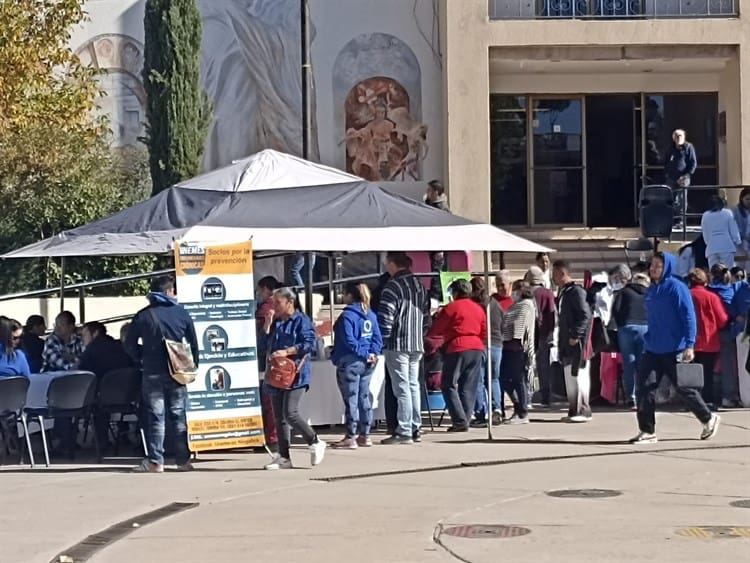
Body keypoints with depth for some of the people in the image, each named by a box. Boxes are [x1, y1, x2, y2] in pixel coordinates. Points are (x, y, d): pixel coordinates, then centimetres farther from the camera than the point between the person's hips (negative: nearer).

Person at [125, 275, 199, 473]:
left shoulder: (143, 315, 0)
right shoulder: (182, 314, 2)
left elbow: (129, 345, 1)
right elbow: (194, 344, 4)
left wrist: (141, 361, 15)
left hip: (152, 373, -1)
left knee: (155, 417, 1)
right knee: (178, 415, 7)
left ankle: (155, 461, -3)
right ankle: (183, 460, 8)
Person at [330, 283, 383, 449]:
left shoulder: (347, 316, -15)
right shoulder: (370, 315, 9)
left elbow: (349, 341, -21)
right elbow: (377, 338, 8)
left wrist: (365, 354, -15)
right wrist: (373, 353, -2)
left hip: (350, 362, -8)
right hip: (366, 363, 8)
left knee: (351, 400, -3)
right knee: (364, 398, 13)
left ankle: (351, 438, -1)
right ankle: (365, 435, 18)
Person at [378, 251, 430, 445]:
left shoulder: (393, 286, -12)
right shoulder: (419, 285, 14)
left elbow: (385, 318, -16)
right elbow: (426, 317, 18)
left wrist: (382, 342, -8)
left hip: (397, 344, -8)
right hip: (417, 345, 8)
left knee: (402, 388, -7)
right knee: (414, 386, 13)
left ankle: (404, 432, -7)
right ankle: (415, 429, 17)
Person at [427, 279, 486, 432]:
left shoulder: (451, 307, -4)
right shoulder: (479, 309, 15)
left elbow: (435, 331, 1)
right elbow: (484, 333, 19)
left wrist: (427, 335, 19)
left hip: (457, 349, -6)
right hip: (477, 349, 6)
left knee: (449, 385, -1)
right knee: (468, 387, 9)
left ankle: (460, 421, -10)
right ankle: (465, 421, 6)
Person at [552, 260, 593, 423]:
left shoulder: (576, 291, -13)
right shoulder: (562, 292, 15)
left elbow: (586, 315, -18)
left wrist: (575, 336, -19)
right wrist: (561, 340, 15)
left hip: (577, 342, -9)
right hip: (567, 343, 9)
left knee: (578, 376, -8)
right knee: (569, 377, 12)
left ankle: (582, 411, -5)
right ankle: (574, 410, 18)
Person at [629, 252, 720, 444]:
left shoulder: (676, 287, -12)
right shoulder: (651, 290, 11)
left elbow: (689, 316, -15)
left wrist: (689, 345, -20)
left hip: (674, 349, -7)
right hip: (652, 349, 7)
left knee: (683, 388, 5)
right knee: (644, 387, -4)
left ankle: (709, 420, 27)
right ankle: (647, 431, 2)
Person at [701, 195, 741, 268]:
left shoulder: (705, 216, 6)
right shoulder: (727, 213, 0)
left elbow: (704, 232, 11)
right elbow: (733, 230, 3)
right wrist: (737, 241, 12)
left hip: (712, 247, 2)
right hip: (726, 246, -2)